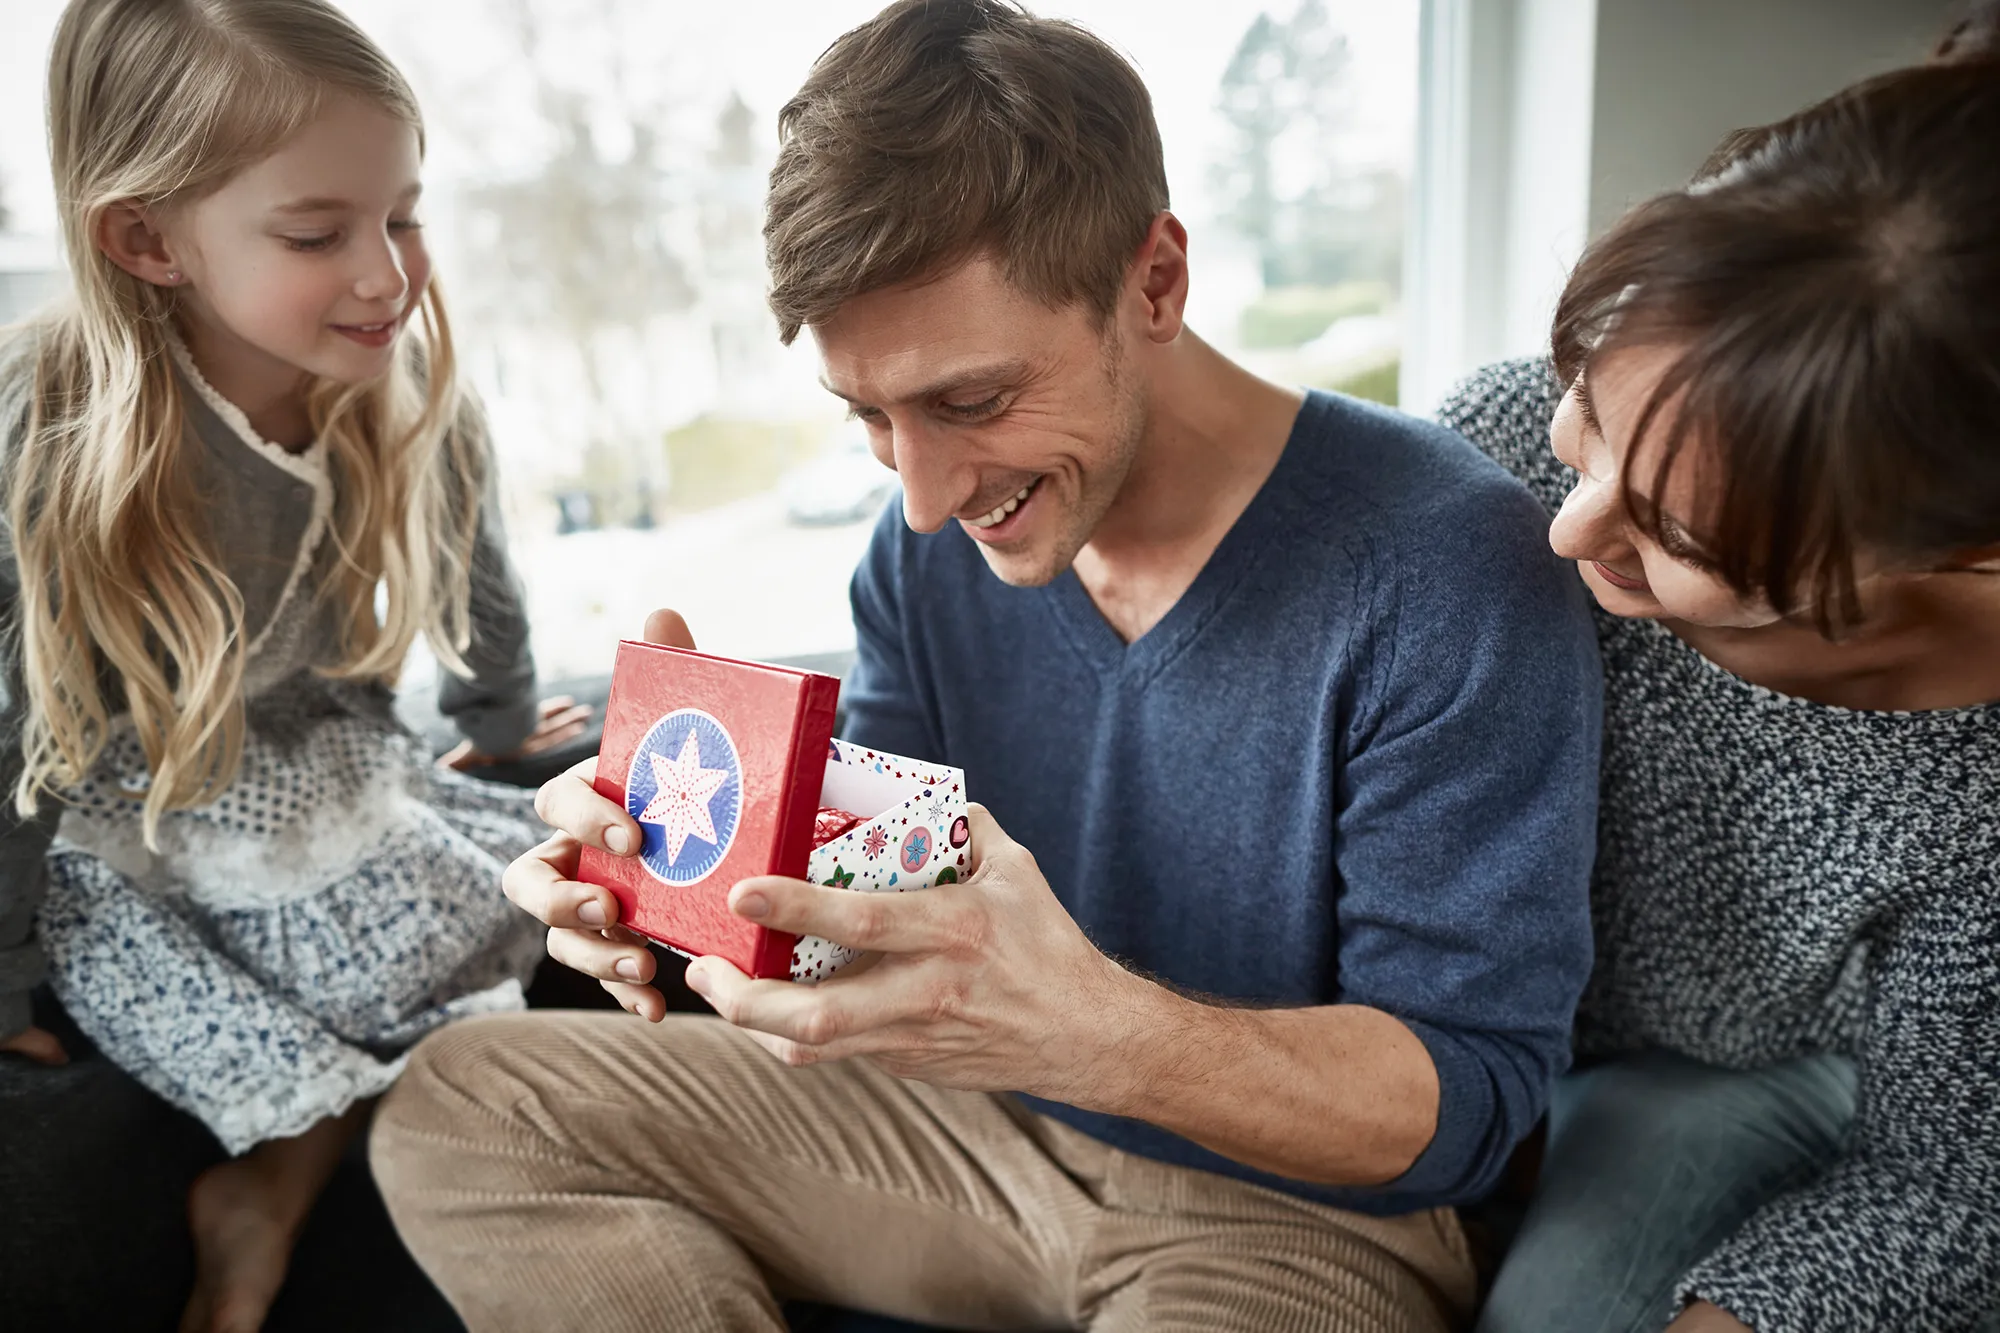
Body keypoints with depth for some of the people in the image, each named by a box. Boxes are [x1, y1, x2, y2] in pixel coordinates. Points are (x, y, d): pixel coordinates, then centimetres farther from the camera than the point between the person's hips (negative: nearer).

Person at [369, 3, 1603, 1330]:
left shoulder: (1452, 574, -24)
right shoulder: (931, 542, -5)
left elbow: (1469, 1100, -23)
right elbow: (862, 871, 2)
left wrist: (1098, 1032, -41)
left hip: (1302, 1207, -5)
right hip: (979, 1122, 6)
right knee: (457, 1107, 1)